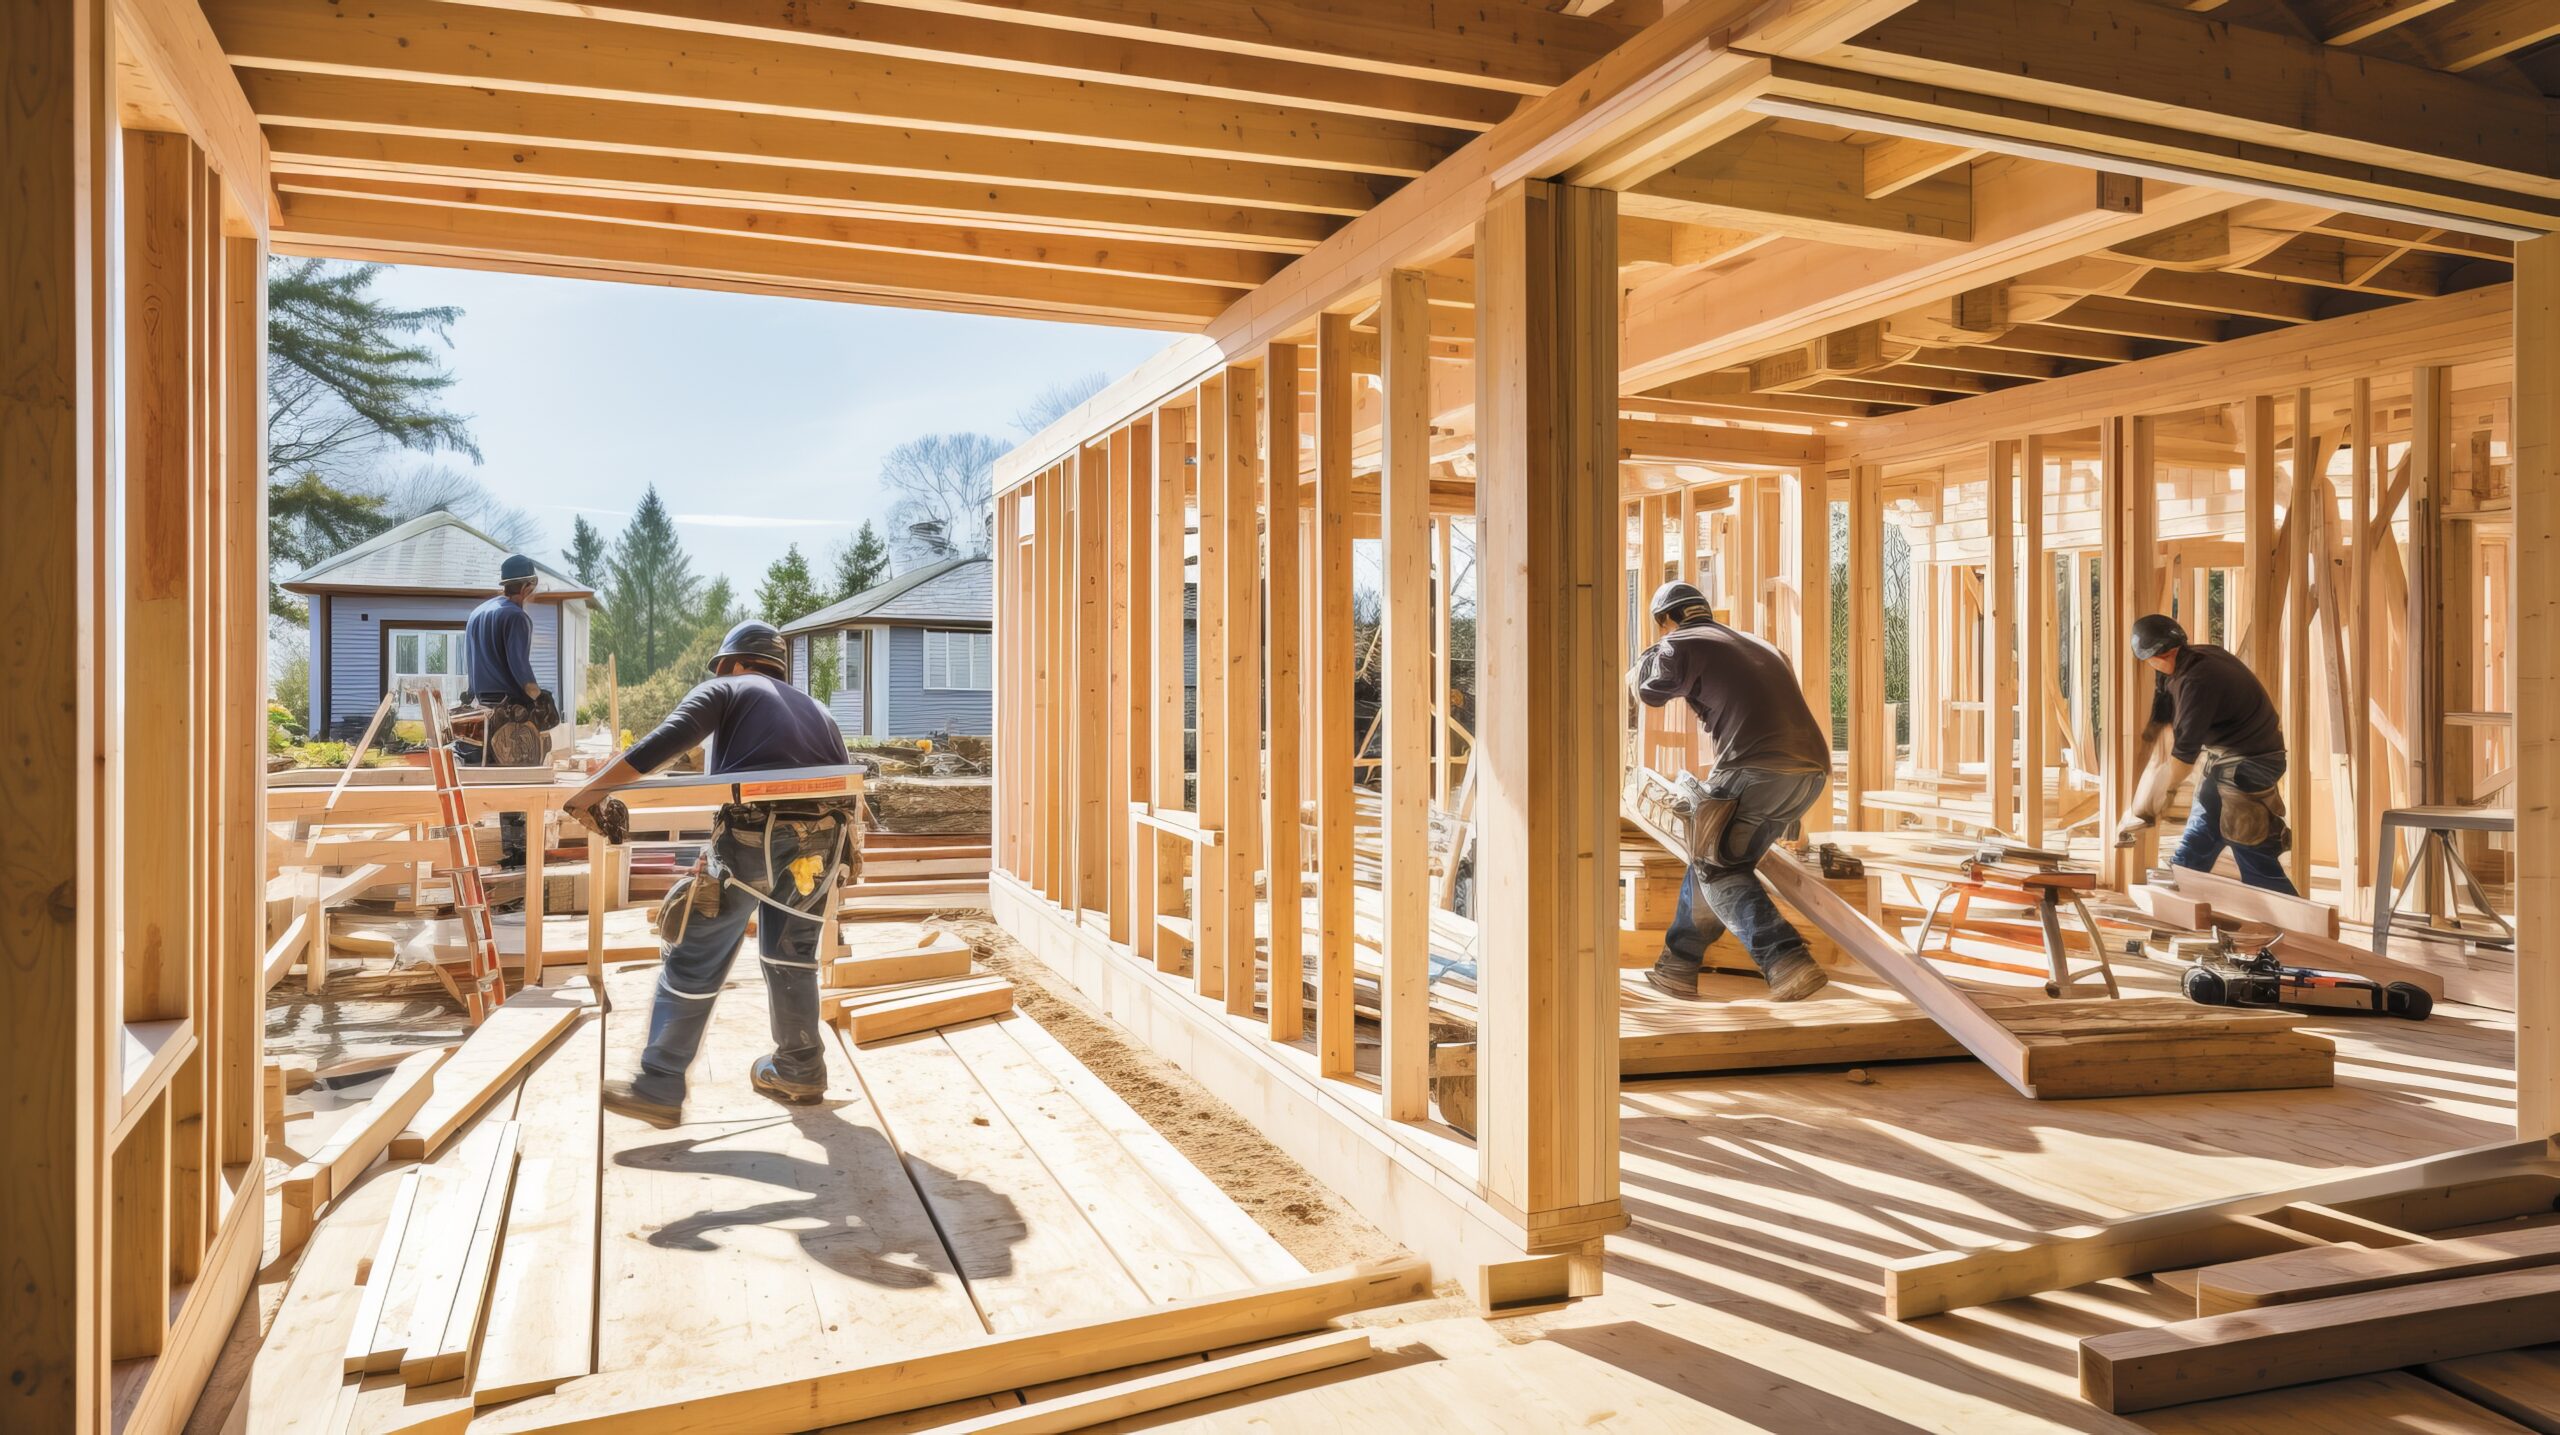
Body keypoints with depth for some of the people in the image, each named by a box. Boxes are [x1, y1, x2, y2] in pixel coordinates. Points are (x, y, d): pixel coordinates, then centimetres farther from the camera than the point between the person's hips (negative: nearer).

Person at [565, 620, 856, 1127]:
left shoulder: (727, 690, 15)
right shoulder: (819, 711, 30)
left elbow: (668, 740, -3)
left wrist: (594, 788, -6)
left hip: (752, 835, -5)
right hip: (821, 840, 5)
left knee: (694, 961, 5)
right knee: (791, 952, 24)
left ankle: (659, 1088, 8)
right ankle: (800, 1070, 32)